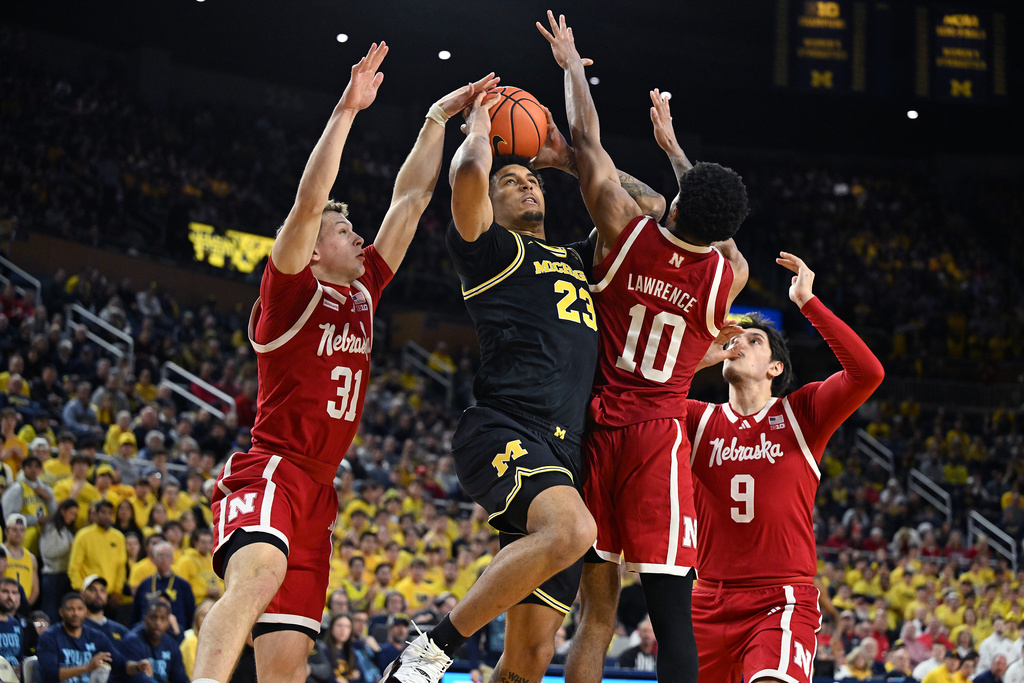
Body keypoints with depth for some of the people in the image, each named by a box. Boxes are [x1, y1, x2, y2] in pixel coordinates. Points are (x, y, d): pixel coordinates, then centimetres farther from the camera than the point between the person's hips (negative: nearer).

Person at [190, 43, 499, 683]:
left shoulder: (364, 292, 17)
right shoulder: (292, 288, -1)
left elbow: (411, 199, 21)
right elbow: (309, 202, -18)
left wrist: (439, 117, 22)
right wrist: (345, 111, -20)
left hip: (316, 490, 8)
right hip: (269, 472, -8)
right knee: (258, 575, -37)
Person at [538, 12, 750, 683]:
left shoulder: (628, 232, -5)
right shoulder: (729, 275, -1)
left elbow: (586, 139, 7)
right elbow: (717, 226, 22)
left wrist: (570, 62, 24)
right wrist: (672, 144, 35)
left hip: (599, 430, 1)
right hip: (660, 437, -1)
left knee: (596, 613, 6)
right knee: (672, 613, -5)